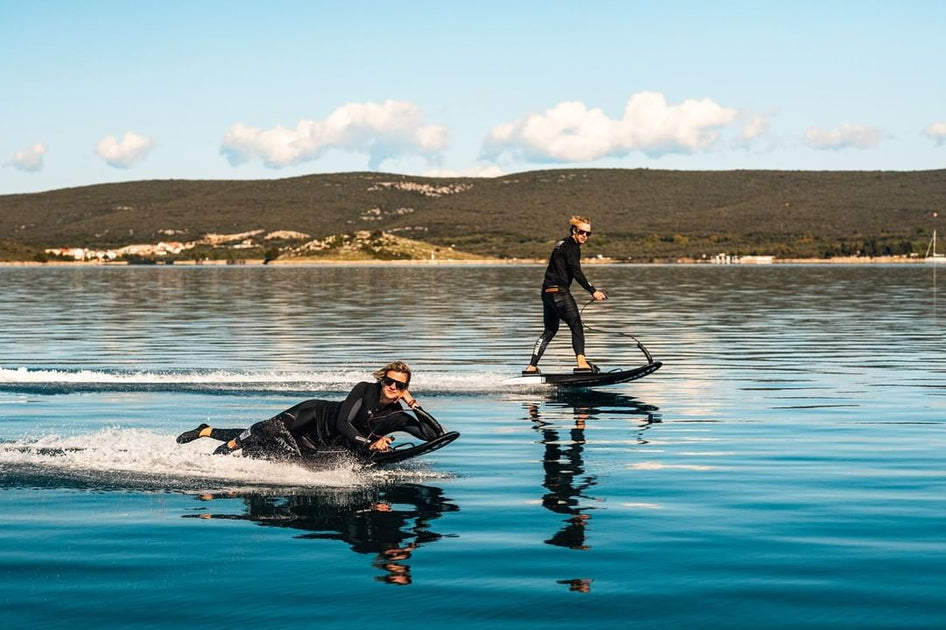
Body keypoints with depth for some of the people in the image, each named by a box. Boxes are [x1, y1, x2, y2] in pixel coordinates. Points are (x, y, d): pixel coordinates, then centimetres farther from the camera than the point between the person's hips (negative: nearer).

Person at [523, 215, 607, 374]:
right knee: (576, 326, -12)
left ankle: (532, 367, 16)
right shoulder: (571, 246, -9)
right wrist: (593, 291, -26)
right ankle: (581, 363, -26)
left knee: (550, 330, 16)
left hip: (547, 291, 10)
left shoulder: (562, 244, 21)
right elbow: (577, 272, -20)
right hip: (559, 291, -10)